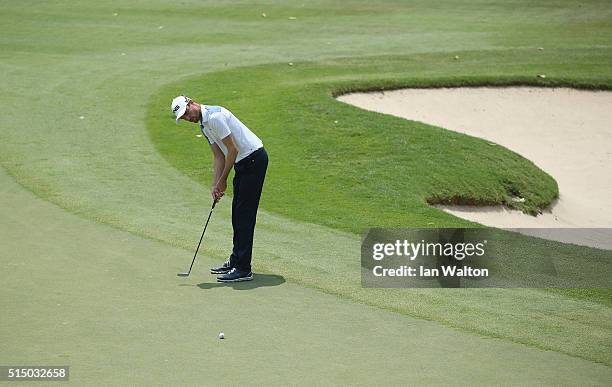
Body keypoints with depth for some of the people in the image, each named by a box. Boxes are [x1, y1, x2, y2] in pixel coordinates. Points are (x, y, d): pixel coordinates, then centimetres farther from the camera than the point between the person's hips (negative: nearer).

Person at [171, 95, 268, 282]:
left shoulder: (214, 116, -19)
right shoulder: (204, 125, 13)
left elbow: (233, 149, -19)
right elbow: (219, 156, 15)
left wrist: (223, 180, -9)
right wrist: (216, 185, 5)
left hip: (254, 158, -10)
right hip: (243, 161, 10)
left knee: (245, 214, -10)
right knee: (237, 212, 15)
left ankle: (243, 269, -9)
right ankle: (236, 260, 24)